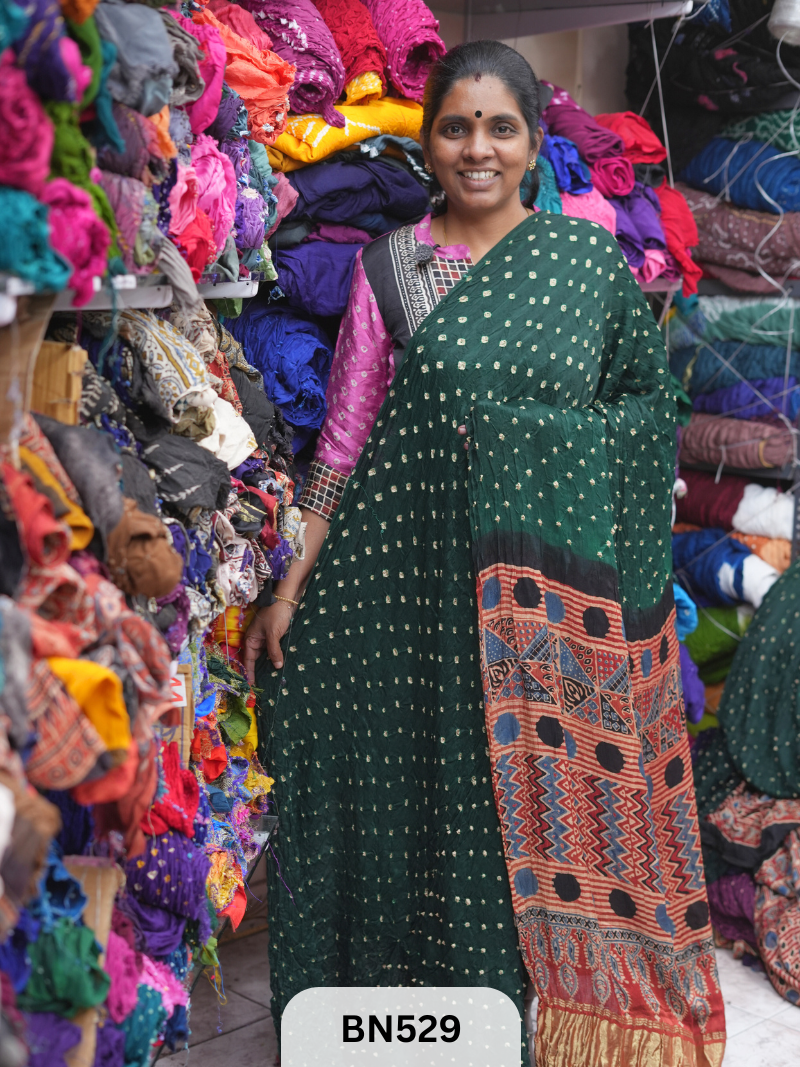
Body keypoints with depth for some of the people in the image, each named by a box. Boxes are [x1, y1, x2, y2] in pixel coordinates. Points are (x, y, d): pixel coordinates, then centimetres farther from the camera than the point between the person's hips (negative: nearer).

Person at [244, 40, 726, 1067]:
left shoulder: (589, 255, 4)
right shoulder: (389, 266, 3)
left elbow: (644, 407, 9)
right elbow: (345, 433, 3)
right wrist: (291, 587, 0)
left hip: (553, 590, 0)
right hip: (414, 574, 0)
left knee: (542, 785, 7)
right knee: (414, 782, 7)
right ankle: (405, 979, 27)